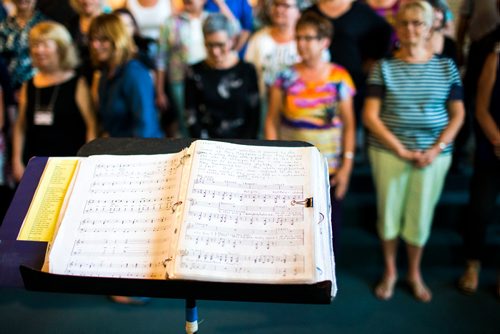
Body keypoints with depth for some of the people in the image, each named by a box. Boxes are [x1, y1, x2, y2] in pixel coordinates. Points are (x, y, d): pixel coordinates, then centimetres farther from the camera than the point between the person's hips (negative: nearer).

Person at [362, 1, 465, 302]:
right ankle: (390, 271, 29)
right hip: (388, 152, -1)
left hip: (434, 153, 1)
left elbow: (458, 114, 4)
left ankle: (415, 273, 31)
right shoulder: (384, 66, -1)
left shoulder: (446, 66, 3)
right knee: (389, 211, 8)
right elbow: (370, 115, -6)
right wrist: (400, 149, -12)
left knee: (421, 215, 9)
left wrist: (437, 149, -10)